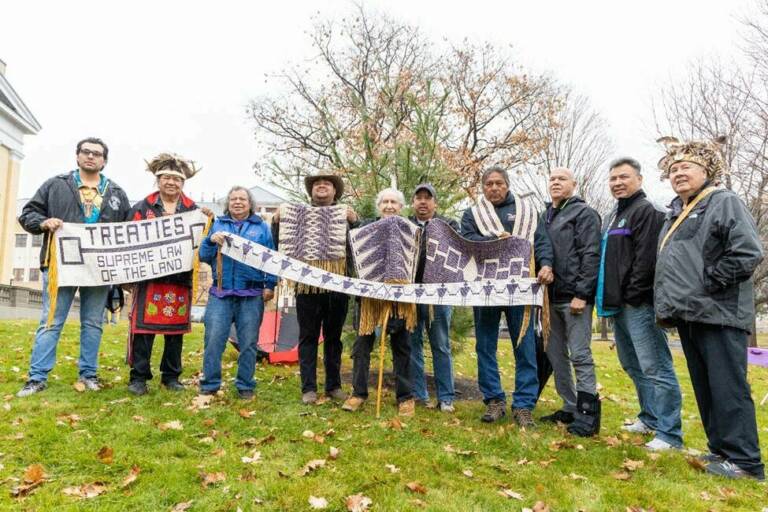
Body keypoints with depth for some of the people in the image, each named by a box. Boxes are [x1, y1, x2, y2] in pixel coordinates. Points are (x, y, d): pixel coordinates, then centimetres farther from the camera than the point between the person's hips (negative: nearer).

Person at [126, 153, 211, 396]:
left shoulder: (193, 210, 10)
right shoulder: (142, 208, 6)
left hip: (181, 279, 2)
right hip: (149, 276, -1)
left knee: (176, 329, 8)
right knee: (143, 326, -1)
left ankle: (171, 376, 21)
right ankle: (138, 377, 12)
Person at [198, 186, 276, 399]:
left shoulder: (261, 227, 10)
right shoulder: (217, 224, 13)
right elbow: (203, 256, 9)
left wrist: (270, 285, -1)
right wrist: (211, 240, -10)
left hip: (251, 294, -1)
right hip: (220, 292, 1)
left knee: (248, 342, 4)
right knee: (213, 339, -3)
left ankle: (245, 385, 18)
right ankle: (209, 384, 12)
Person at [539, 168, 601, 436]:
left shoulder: (584, 213, -2)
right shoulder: (545, 216, 18)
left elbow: (591, 256, -11)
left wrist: (582, 294, -18)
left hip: (574, 296, -7)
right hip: (551, 297, 7)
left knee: (580, 355, -4)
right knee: (555, 354, 10)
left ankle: (588, 414, 5)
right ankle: (570, 407, 22)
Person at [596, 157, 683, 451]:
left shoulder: (645, 211, -8)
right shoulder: (613, 216, 21)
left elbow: (645, 259, -18)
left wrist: (632, 296, -18)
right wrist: (609, 297, 15)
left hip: (638, 304, -10)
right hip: (618, 305, 10)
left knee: (655, 368, -6)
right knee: (632, 366, 17)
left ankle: (669, 433, 1)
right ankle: (649, 418, 30)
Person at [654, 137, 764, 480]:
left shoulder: (724, 202, -5)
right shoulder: (674, 214, 20)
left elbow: (749, 253, -16)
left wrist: (708, 283, -14)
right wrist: (667, 303, 15)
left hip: (718, 313, -9)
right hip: (688, 314, 9)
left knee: (728, 387, -5)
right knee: (704, 387, 13)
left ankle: (744, 460, 5)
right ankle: (721, 448, 24)